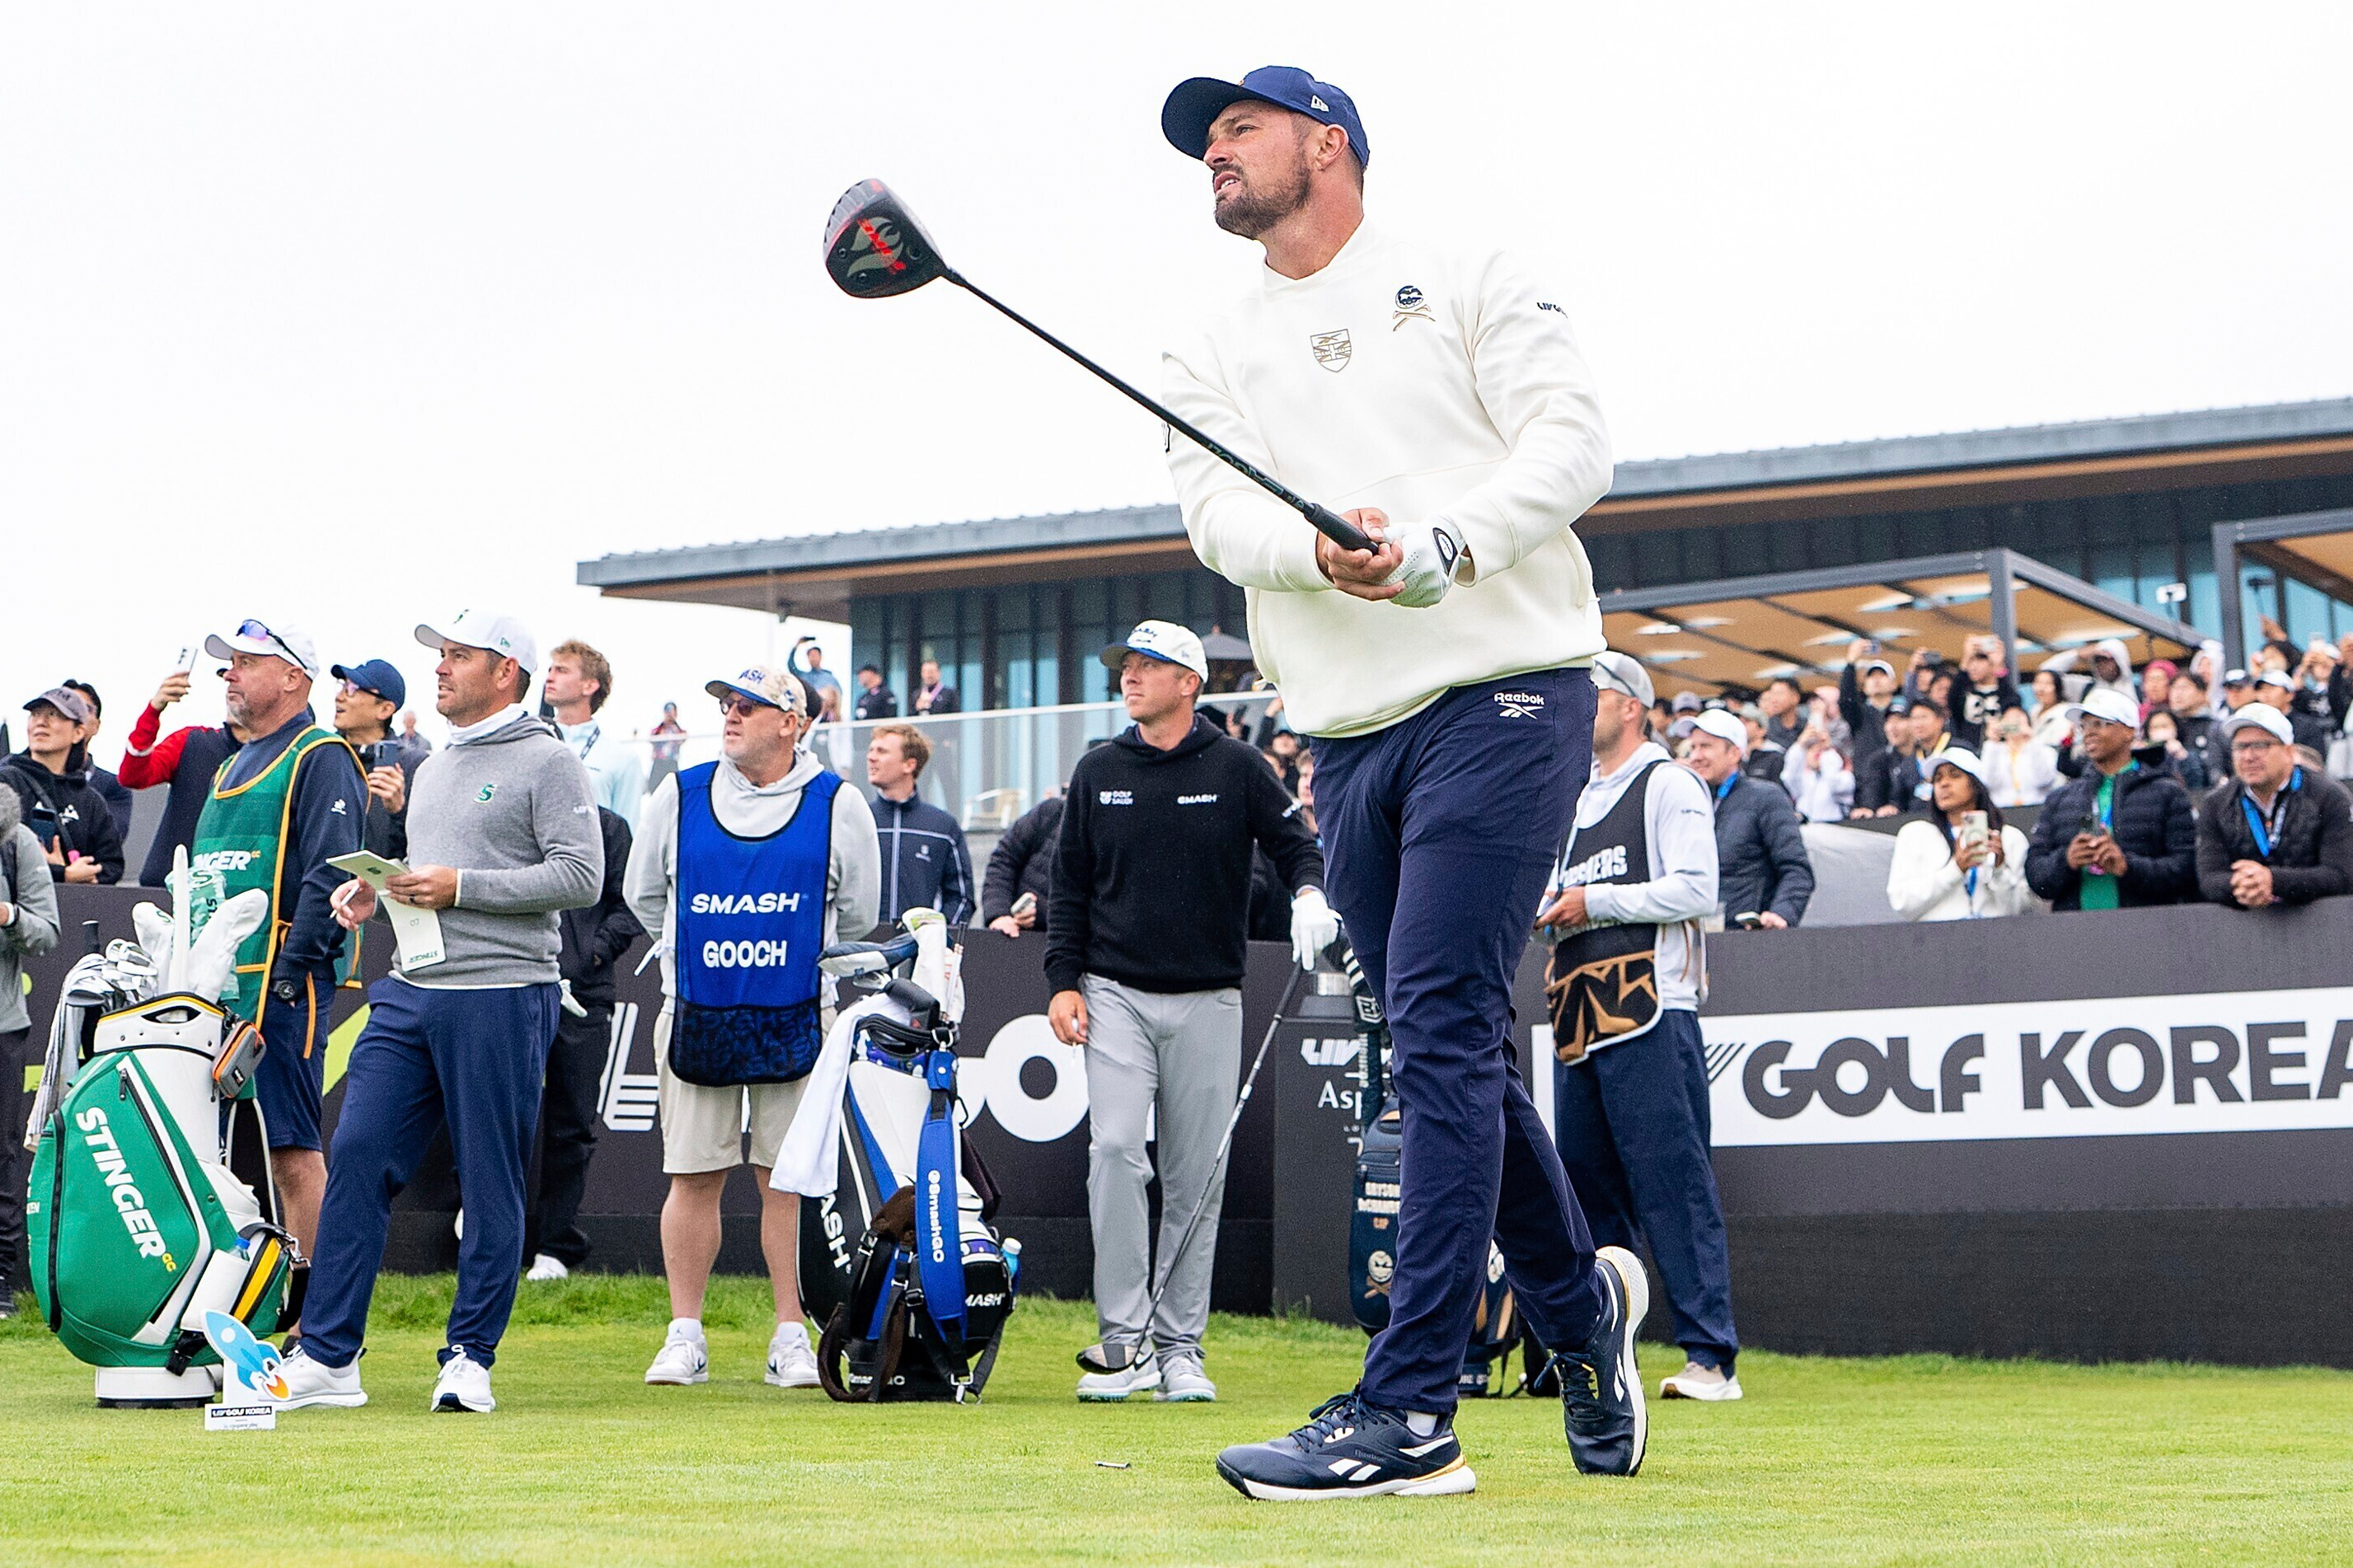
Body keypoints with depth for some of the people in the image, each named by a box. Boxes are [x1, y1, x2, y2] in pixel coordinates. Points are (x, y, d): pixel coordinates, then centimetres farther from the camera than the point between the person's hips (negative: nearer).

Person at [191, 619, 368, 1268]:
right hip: (213, 986, 9)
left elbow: (329, 875, -14)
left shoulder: (321, 759, -4)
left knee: (291, 1150, -10)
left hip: (279, 983, -9)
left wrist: (293, 968, -20)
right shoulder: (231, 768, 24)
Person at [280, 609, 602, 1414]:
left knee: (490, 1183, 0)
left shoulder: (548, 762, -3)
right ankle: (325, 1357, 2)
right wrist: (375, 888, 9)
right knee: (356, 1157, -2)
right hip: (408, 989, 7)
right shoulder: (433, 768, 21)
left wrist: (460, 887, -15)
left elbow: (581, 877, -13)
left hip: (502, 994, -7)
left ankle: (470, 1358, 9)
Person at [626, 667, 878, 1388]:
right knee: (693, 1176, 2)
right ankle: (685, 1336, 10)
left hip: (796, 1019, -1)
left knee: (787, 1178, 0)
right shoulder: (681, 795, 5)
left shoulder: (837, 804, 1)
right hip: (695, 1016, 1)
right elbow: (644, 893, 17)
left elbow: (857, 913, 12)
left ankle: (790, 1337, 8)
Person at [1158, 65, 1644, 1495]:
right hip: (1348, 737, 5)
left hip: (1502, 694, -5)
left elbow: (1570, 441, -5)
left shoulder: (1471, 278, 7)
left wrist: (1444, 544, -22)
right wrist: (1324, 548, -21)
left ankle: (1409, 1414, -17)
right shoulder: (1216, 360, 19)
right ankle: (1580, 1300, 30)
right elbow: (1219, 510, 1)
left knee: (1443, 1030, -15)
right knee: (1456, 1059, 8)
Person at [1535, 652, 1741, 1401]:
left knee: (1672, 1184, -11)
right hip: (1579, 1018, 8)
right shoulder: (1578, 797, 23)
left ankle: (1710, 1357, -10)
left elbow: (1696, 890, -12)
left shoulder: (1669, 784, -1)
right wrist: (1547, 906, 6)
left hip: (1649, 1010, -8)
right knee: (1585, 1186, 9)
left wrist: (1593, 903, -12)